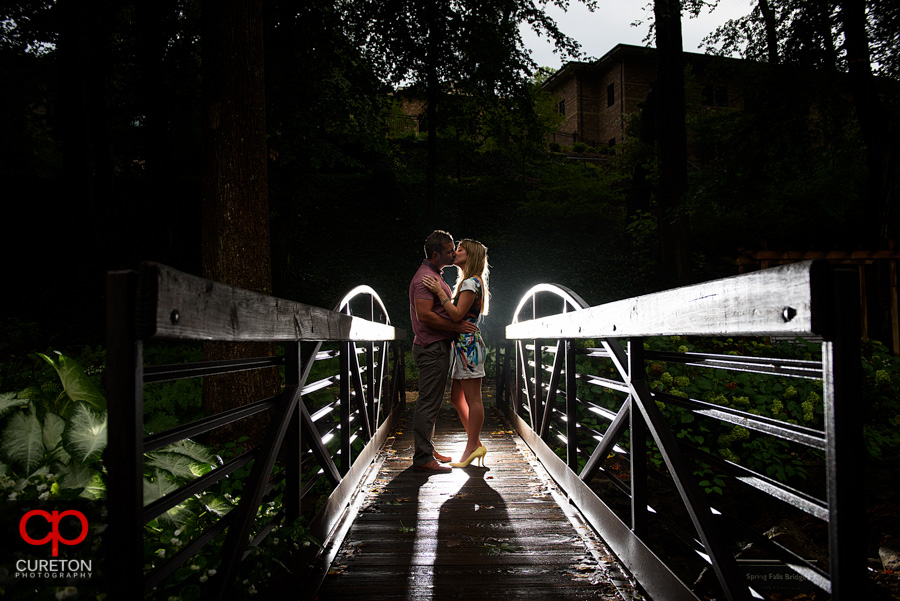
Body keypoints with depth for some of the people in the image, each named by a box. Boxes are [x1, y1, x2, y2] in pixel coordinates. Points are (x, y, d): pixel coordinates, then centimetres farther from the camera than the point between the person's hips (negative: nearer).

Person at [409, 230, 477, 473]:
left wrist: (460, 316, 16)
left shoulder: (435, 275, 18)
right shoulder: (425, 277, -16)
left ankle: (427, 451, 25)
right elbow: (425, 315, -26)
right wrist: (456, 326, -20)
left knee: (431, 401, 15)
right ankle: (422, 458, 0)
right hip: (432, 348, -11)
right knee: (428, 402, -6)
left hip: (438, 347, 11)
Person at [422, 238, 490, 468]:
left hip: (468, 343, -11)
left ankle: (472, 447, 6)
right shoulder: (470, 282, 19)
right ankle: (476, 443, 20)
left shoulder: (471, 282, -12)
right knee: (457, 397, 13)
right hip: (463, 344, 11)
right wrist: (445, 293, 17)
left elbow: (457, 315, -19)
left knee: (473, 399, -2)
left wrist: (440, 293, -19)